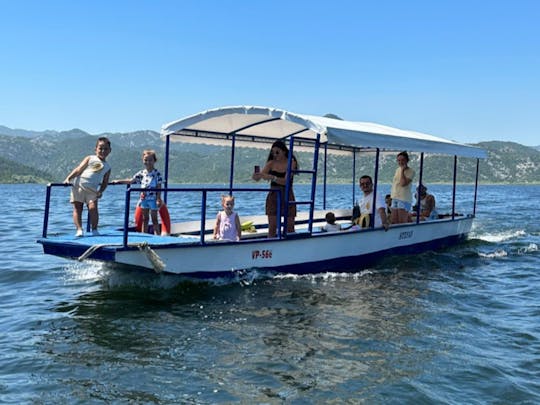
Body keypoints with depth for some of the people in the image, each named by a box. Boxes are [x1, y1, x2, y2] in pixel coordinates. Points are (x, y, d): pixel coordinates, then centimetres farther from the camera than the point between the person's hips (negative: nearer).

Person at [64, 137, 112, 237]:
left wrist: (100, 191, -6)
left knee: (93, 207, -15)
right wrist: (68, 178, -11)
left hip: (92, 190, 1)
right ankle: (79, 230, -4)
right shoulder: (90, 158, 9)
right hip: (78, 185, -1)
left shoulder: (107, 167, 14)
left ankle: (94, 229, -2)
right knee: (77, 208, -5)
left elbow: (105, 182, 12)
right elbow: (78, 169, 1)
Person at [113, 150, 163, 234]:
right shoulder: (141, 173, 6)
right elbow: (131, 181, 11)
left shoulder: (157, 173, -7)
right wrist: (118, 181, 9)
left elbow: (159, 187, -9)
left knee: (154, 219, 0)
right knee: (145, 219, 12)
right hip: (144, 198, 5)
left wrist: (158, 199, -14)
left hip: (153, 199, -5)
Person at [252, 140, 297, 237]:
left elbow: (286, 181, -21)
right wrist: (256, 176, -33)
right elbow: (261, 175, -9)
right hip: (273, 196, 2)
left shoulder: (291, 163, -7)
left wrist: (272, 177, -36)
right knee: (272, 228, -1)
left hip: (287, 196, -2)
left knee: (290, 228, 5)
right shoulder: (271, 163, 2)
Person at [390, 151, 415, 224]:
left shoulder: (411, 171, -9)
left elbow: (403, 183, -22)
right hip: (395, 198, 8)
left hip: (404, 199, -8)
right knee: (394, 222, 8)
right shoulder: (397, 169, 15)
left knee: (402, 223, -9)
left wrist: (402, 170, -16)